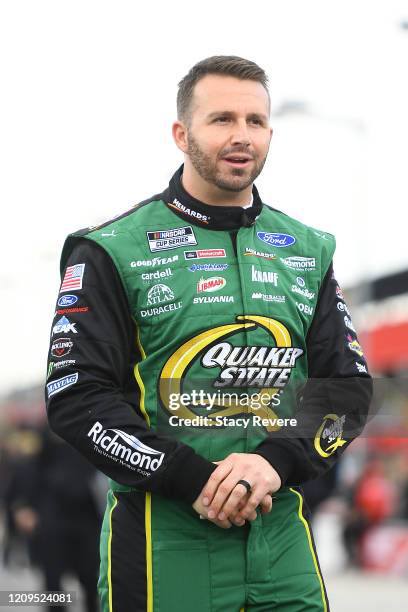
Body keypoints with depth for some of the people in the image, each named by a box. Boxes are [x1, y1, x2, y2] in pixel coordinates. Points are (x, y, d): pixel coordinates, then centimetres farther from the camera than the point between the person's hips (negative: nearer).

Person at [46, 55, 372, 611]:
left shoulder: (309, 251, 11)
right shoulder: (113, 251, -1)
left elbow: (347, 388, 7)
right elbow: (76, 397, -7)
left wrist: (277, 461, -13)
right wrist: (195, 479, -17)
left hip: (282, 534, 4)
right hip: (162, 539, -3)